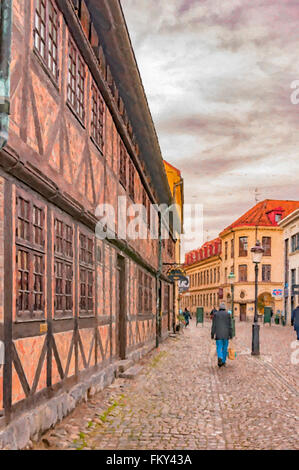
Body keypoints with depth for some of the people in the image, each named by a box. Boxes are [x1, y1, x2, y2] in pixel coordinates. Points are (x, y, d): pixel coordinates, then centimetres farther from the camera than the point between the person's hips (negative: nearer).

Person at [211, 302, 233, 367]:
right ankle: (223, 361, 19)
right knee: (225, 347, 14)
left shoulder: (216, 314, -3)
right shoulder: (227, 314, -2)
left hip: (218, 334, -1)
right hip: (226, 334, 1)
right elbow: (230, 325, -3)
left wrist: (212, 334, 1)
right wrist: (231, 335, 2)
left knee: (219, 347, 2)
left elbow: (214, 325, -4)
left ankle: (220, 358, -26)